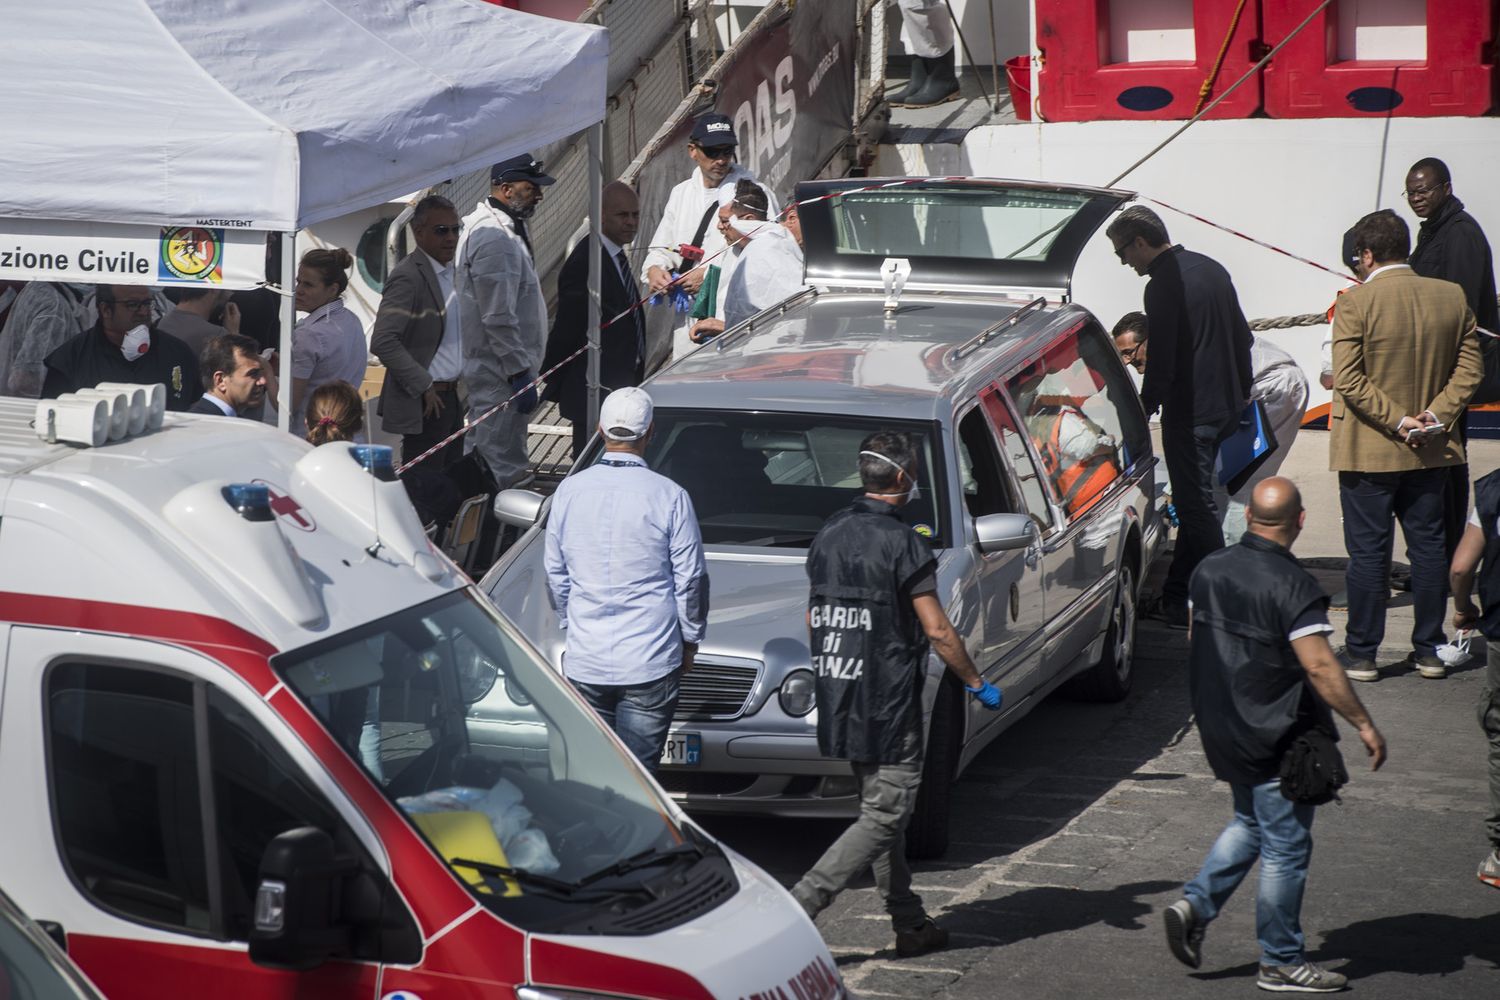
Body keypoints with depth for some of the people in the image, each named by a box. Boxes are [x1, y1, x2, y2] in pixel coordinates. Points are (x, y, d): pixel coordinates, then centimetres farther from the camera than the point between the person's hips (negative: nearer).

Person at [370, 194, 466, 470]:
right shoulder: (408, 276, -16)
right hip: (425, 404, -9)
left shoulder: (449, 271, 12)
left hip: (451, 398, 9)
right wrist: (423, 386, -20)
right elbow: (383, 341, -24)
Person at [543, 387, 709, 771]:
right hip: (650, 663, -3)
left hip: (584, 661, 3)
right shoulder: (669, 497, -9)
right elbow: (690, 579, -2)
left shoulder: (570, 490, 0)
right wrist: (690, 639, 12)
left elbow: (555, 574, 10)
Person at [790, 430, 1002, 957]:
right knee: (884, 815, -4)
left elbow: (814, 620, 15)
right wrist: (977, 683, -1)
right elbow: (937, 630, -13)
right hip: (887, 703, -8)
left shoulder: (829, 534, 8)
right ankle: (796, 909, -13)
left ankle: (910, 923, 22)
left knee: (879, 808, 16)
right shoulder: (903, 543, -15)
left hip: (838, 698, 8)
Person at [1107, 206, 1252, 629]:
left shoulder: (1163, 286, -17)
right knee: (1194, 502, 15)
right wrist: (1242, 393, 26)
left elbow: (1161, 361, -20)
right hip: (1225, 406, 9)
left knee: (1197, 506, -3)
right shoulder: (1211, 268, 11)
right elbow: (1242, 337, 19)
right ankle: (1176, 596, 21)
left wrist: (1143, 411, -14)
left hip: (1189, 411, -9)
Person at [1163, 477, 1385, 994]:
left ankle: (1195, 904, 9)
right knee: (1285, 847, 4)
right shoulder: (1292, 586, -21)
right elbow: (1319, 666, -25)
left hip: (1223, 731, 7)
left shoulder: (1210, 569, 2)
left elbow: (1196, 641, 14)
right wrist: (1364, 724, -17)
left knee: (1250, 824, 24)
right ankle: (1281, 962, 12)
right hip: (1277, 739, -7)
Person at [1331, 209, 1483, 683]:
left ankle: (1362, 653, 9)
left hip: (1369, 451, -4)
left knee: (1368, 552, 4)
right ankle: (1430, 651, 18)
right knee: (1428, 546, 13)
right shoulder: (1452, 297, 0)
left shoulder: (1356, 302, -14)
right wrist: (1435, 416, -5)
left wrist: (1398, 421, -15)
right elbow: (1470, 369, 2)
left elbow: (1348, 381, -18)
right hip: (1431, 451, 4)